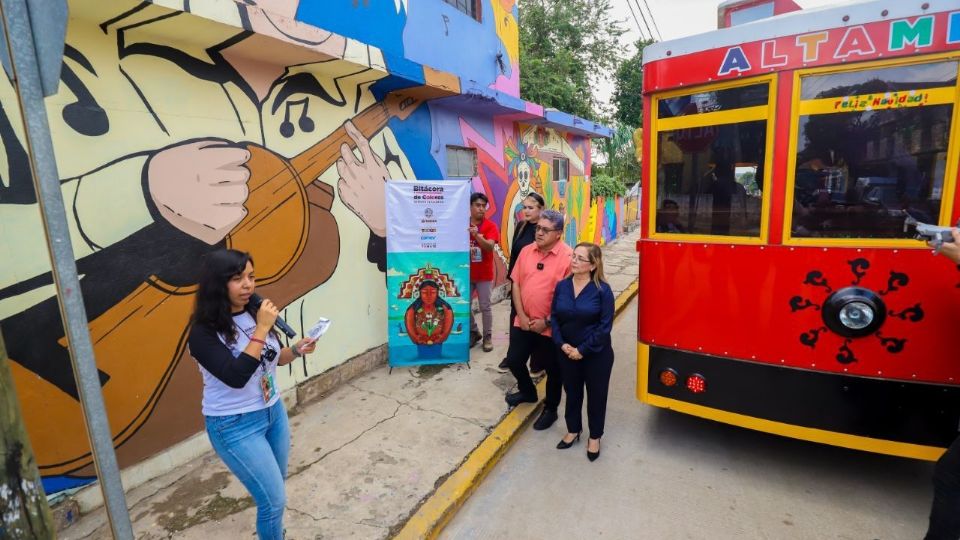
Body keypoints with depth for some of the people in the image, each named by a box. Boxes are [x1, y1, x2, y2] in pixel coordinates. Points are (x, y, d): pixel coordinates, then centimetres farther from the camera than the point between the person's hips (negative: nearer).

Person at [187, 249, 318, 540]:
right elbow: (236, 376, -31)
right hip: (235, 426, -6)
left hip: (274, 411, 6)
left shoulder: (255, 313, -6)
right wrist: (261, 329, -30)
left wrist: (296, 350, -11)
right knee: (275, 499, 1)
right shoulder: (204, 333, -20)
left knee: (275, 486, 24)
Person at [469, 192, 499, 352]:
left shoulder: (490, 226, -8)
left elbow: (490, 246, -21)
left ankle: (488, 337, 17)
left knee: (485, 307, 3)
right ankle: (474, 332, 29)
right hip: (466, 273, 3)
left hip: (484, 274, -3)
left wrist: (477, 235, -38)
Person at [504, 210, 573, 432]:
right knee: (514, 360, 16)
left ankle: (550, 408, 36)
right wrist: (522, 316, -4)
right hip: (523, 322, 5)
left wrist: (547, 322, -15)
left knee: (553, 370, 12)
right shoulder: (526, 251, 1)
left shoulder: (568, 256, -15)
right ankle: (527, 392, 45)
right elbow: (516, 284, 5)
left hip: (551, 328, -5)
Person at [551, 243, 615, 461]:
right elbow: (554, 317, 2)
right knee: (572, 392, 19)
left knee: (596, 395, 13)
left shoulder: (602, 289, -15)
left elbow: (605, 326, -15)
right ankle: (573, 430, 40)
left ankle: (594, 437, 33)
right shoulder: (562, 286, -3)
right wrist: (562, 344, -10)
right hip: (567, 352, 4)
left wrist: (583, 350, -15)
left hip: (596, 354, -3)